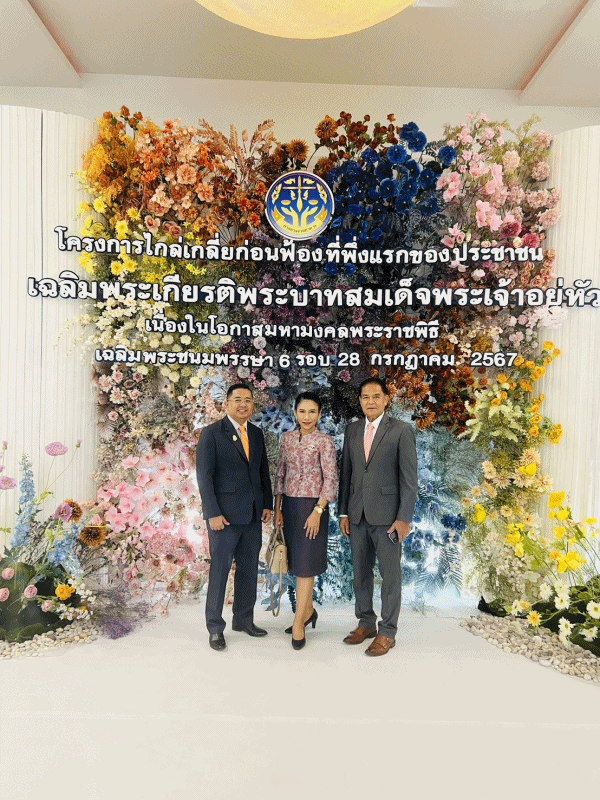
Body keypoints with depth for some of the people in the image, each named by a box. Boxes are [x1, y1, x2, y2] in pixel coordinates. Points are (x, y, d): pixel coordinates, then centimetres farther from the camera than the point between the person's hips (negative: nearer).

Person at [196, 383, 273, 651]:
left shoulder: (256, 434, 11)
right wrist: (213, 513, -14)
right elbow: (204, 476, -10)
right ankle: (215, 628, 18)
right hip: (225, 515, -6)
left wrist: (267, 504, 10)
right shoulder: (212, 433, -6)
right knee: (220, 570, 3)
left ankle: (244, 619, 30)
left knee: (249, 569, 14)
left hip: (253, 515, 6)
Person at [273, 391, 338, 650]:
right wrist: (277, 509, 6)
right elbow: (280, 474, 9)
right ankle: (308, 610, 33)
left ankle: (299, 622, 11)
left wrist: (318, 512, -16)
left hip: (312, 506, -5)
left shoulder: (324, 441, -9)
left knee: (305, 563, 0)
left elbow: (331, 480, -11)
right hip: (290, 505, 6)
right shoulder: (287, 438, 6)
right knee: (297, 561, 15)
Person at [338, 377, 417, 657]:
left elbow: (409, 478, -7)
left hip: (387, 516, -4)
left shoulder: (401, 431, -5)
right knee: (360, 572, 14)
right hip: (358, 515, 5)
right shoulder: (352, 430, 9)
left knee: (390, 575, 5)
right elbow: (345, 472, 11)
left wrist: (404, 518, -12)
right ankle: (366, 623, 32)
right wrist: (343, 512, 8)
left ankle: (387, 632, 20)